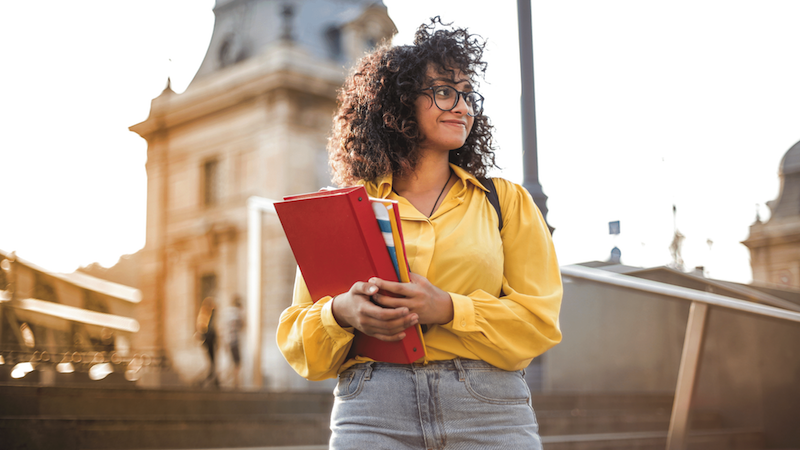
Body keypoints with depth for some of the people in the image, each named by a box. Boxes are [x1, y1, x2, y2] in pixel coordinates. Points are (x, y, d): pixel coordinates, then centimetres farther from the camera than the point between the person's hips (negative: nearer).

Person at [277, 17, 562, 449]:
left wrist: (447, 309, -13)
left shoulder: (506, 200, 12)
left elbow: (539, 320, 2)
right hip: (372, 414, 0)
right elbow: (296, 340, 9)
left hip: (490, 413, 1)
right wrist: (341, 312, -13)